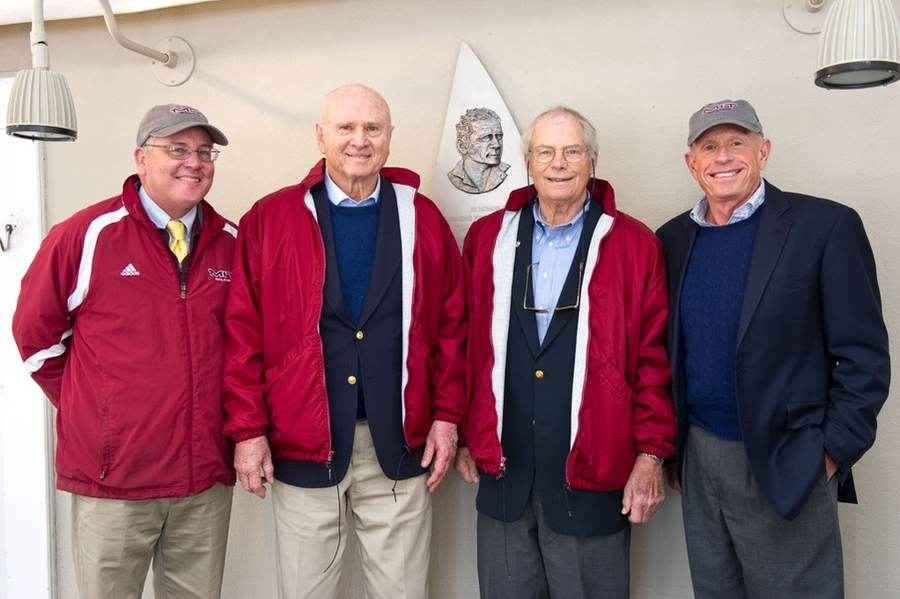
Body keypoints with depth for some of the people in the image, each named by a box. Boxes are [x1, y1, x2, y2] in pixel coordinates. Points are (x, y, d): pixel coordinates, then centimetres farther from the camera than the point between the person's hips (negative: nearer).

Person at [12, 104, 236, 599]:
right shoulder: (86, 235, -6)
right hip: (111, 481, -3)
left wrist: (241, 426, 7)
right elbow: (35, 332, 3)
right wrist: (84, 409, 3)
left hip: (207, 476, 3)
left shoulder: (231, 243, 4)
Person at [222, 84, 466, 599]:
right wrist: (247, 429, -4)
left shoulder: (423, 218, 5)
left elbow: (452, 325, 7)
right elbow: (243, 332, -1)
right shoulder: (269, 220, 0)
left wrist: (447, 416, 2)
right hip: (301, 447, -1)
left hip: (400, 446, 1)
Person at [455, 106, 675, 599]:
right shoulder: (487, 237, 5)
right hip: (503, 472, 3)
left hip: (593, 478, -2)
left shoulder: (636, 245, -2)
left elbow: (654, 359, -2)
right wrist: (465, 437, 8)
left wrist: (651, 454, -5)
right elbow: (468, 345, 8)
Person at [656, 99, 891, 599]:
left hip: (788, 465, -4)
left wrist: (833, 453, -10)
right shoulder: (673, 238, 5)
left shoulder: (826, 226, -9)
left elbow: (865, 357, -8)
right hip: (697, 458, 4)